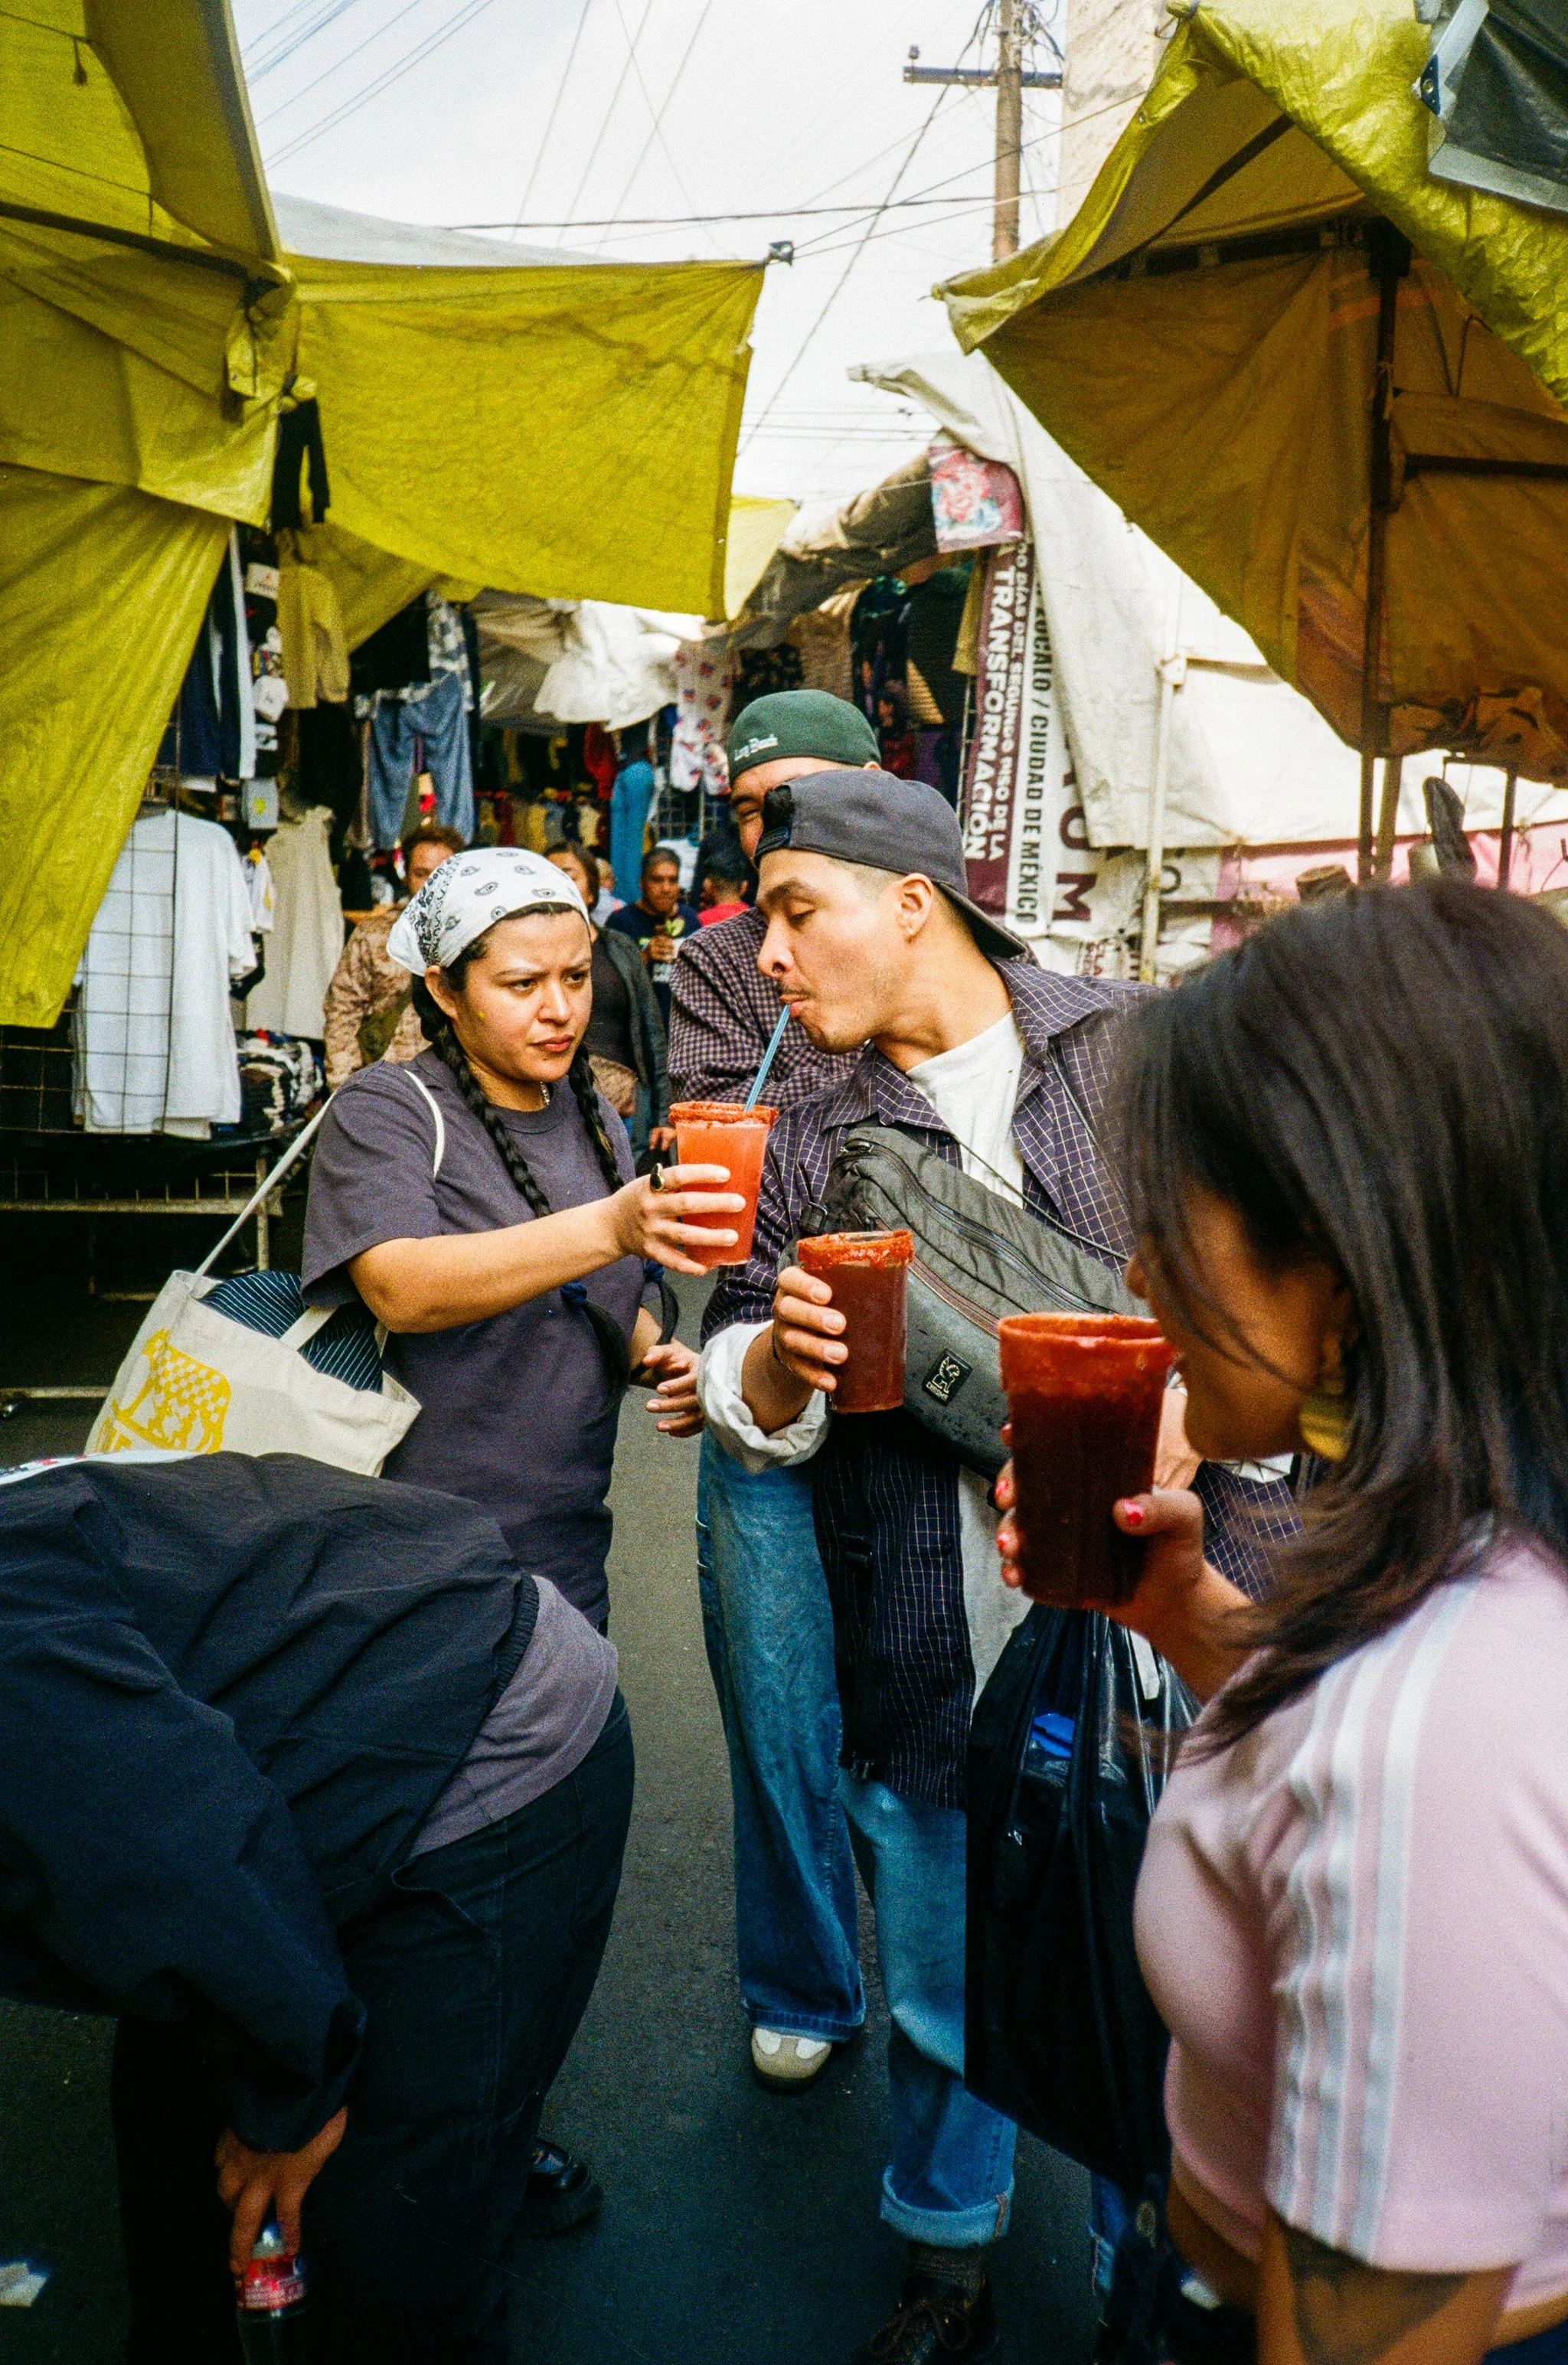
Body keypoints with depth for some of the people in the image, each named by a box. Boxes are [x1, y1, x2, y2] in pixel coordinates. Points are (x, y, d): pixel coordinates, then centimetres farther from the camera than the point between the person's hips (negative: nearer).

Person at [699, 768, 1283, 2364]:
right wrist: (778, 1358, -15)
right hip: (922, 1667, 3)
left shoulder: (1134, 1055, -2)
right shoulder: (810, 1146, 7)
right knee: (939, 1998, 19)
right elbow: (744, 1395, 8)